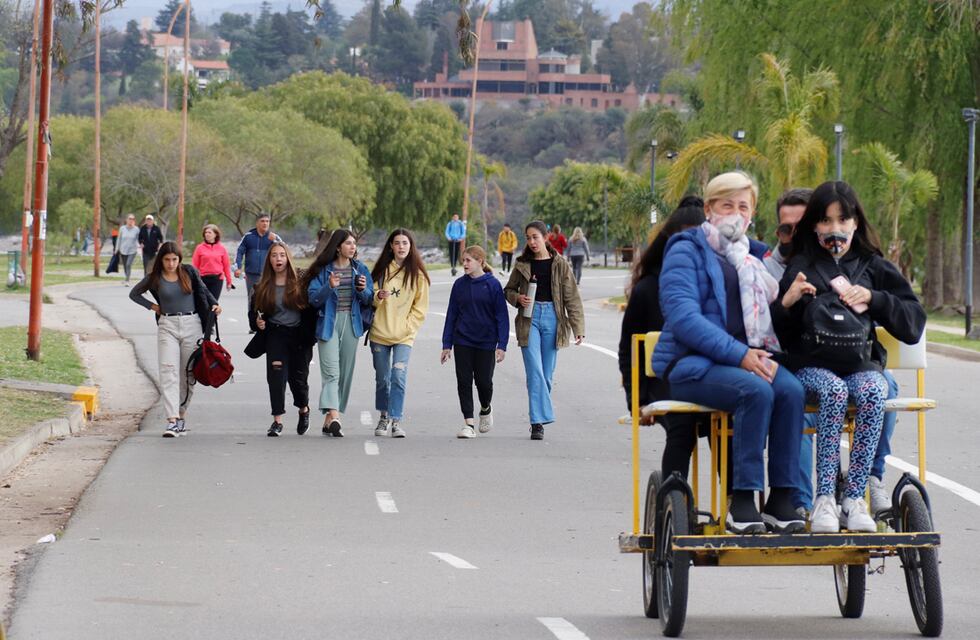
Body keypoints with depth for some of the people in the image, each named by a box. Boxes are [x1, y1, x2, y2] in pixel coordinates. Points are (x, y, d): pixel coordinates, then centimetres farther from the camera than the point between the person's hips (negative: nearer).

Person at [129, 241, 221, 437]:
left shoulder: (189, 272, 3)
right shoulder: (155, 278, 3)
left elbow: (203, 290, 16)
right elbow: (134, 294, 18)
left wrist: (214, 304, -1)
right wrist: (152, 306, 7)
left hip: (192, 325, 1)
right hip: (167, 327, -1)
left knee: (188, 374, 4)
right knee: (168, 372, -13)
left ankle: (180, 416, 18)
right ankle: (172, 421, -21)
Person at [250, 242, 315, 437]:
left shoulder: (300, 283, 0)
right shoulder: (263, 287, 6)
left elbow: (312, 311, 1)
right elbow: (253, 311, 12)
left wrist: (311, 334, -8)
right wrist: (257, 322, -9)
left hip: (299, 336, -1)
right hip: (275, 335, 1)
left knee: (298, 377, 4)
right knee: (276, 375, -14)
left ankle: (304, 409, 35)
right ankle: (277, 421, -11)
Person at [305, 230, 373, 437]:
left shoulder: (360, 269, 10)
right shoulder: (323, 270, 1)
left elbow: (369, 300, 8)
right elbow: (314, 299, -5)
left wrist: (363, 290, -13)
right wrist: (329, 287, -21)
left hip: (351, 323, 4)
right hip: (328, 323, -4)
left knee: (346, 372, 6)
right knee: (331, 372, -16)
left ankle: (329, 419, 14)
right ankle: (334, 417, -29)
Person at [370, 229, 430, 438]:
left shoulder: (417, 274, 2)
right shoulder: (382, 269, 6)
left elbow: (420, 307, 5)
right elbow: (370, 300, 9)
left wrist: (407, 327, -6)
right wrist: (378, 297, -13)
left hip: (404, 336, -2)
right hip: (380, 333, 2)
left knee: (399, 377, -15)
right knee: (382, 378, 9)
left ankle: (396, 421, -15)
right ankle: (384, 417, 26)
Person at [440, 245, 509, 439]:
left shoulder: (492, 285, -5)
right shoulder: (460, 285, 3)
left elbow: (501, 316, -4)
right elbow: (451, 315, 8)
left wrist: (502, 346, -9)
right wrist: (447, 345, 5)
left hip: (486, 343, -3)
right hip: (462, 342, 3)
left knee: (484, 381, 1)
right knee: (464, 381, -2)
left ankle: (485, 409, 31)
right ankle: (468, 423, 3)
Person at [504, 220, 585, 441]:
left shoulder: (560, 265, 3)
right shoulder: (522, 264, 7)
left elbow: (572, 298, 2)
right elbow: (509, 290, 18)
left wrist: (578, 328, -6)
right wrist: (518, 298, -6)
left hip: (552, 317, 0)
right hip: (529, 318, 0)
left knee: (546, 374, 4)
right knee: (535, 371, -12)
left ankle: (537, 419, 16)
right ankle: (539, 421, -16)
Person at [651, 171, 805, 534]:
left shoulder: (753, 257, 22)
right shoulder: (687, 251, 1)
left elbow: (770, 316, 25)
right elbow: (682, 316, -13)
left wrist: (762, 355, 0)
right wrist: (738, 354, -20)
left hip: (748, 358, 5)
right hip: (690, 364, -5)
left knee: (791, 390, -26)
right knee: (756, 391, -33)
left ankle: (781, 500, -26)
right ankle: (742, 501, -30)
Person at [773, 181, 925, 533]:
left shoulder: (874, 267, 16)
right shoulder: (800, 267, 13)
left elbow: (914, 322, 9)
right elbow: (779, 334, 10)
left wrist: (873, 298, -4)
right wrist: (786, 302, -10)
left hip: (861, 364, 1)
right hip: (811, 366, -1)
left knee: (873, 393, -34)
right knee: (834, 391, -36)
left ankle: (853, 498, -34)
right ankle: (824, 499, -38)